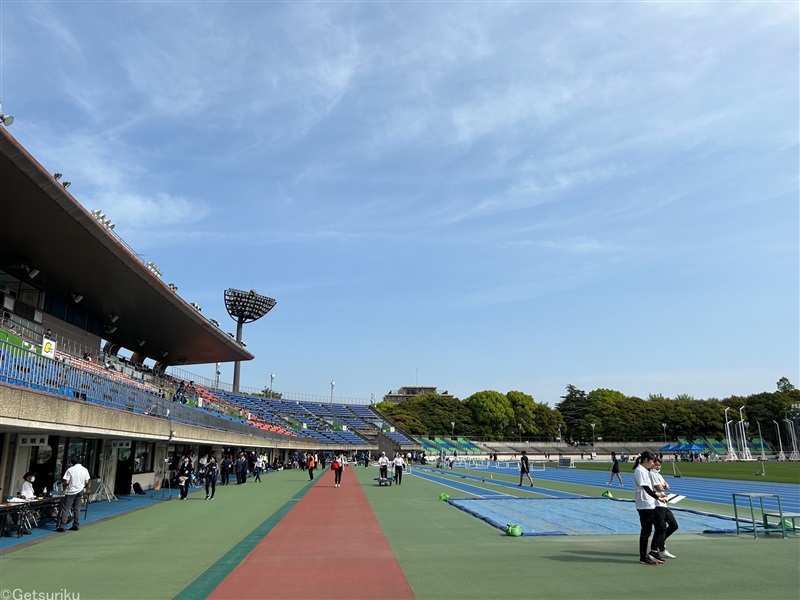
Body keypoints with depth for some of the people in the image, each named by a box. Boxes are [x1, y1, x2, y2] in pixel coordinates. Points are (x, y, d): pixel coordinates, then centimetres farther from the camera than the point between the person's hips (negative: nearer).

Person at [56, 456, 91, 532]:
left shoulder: (70, 470, -11)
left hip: (71, 491, -4)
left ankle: (61, 526, -2)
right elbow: (87, 482, 2)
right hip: (80, 491, 4)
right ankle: (76, 525, 13)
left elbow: (66, 482, -12)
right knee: (77, 509, 11)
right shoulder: (84, 470, 1)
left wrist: (67, 484, 10)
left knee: (65, 509, 1)